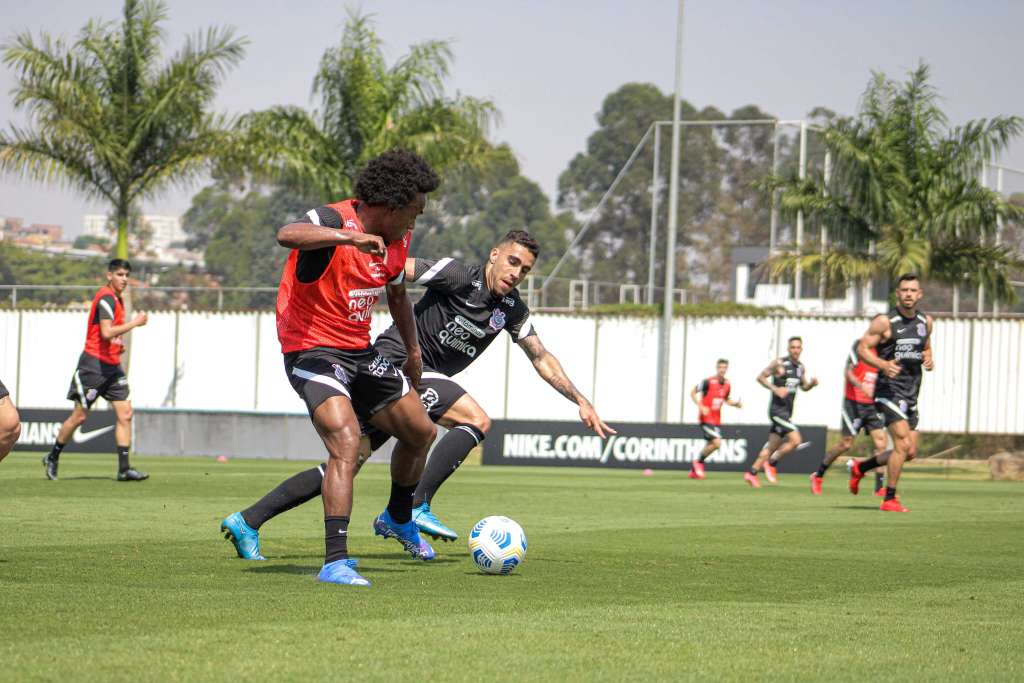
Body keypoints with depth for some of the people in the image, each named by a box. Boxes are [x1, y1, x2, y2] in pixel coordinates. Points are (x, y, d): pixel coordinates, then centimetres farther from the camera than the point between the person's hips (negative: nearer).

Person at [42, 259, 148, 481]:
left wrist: (118, 343, 13)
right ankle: (52, 458, 17)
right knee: (79, 416, -1)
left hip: (112, 366, 9)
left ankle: (124, 469, -4)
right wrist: (134, 323, -20)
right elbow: (106, 332, -27)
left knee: (125, 413, -3)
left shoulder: (116, 298, 15)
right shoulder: (106, 298, -14)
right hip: (94, 364, -9)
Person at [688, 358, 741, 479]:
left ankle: (694, 471, 23)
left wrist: (736, 404, 1)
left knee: (711, 445, 9)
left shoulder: (727, 384, 5)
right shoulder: (708, 382, -15)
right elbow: (693, 393, -7)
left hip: (717, 420, 7)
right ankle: (699, 462, 1)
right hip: (706, 418, -7)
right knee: (717, 443, -19)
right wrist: (700, 406, -19)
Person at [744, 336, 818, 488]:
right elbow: (761, 377, -8)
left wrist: (812, 383, 1)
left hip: (787, 411, 8)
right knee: (795, 440, -17)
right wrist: (776, 389, -20)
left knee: (773, 445, 10)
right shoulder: (779, 364, -10)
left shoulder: (801, 368, 11)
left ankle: (752, 473, 16)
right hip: (777, 409, -8)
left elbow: (804, 387, 23)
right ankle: (771, 464, -3)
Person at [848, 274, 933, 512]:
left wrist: (929, 361, 1)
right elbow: (862, 348, -9)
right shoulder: (885, 322, -9)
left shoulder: (926, 322, 10)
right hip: (890, 390, -7)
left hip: (911, 393, 7)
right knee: (903, 444, -18)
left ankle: (860, 468, 30)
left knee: (910, 452, 9)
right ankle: (889, 499, -6)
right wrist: (883, 364, -26)